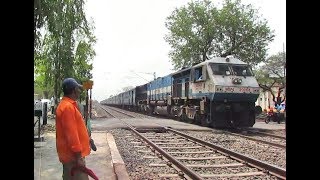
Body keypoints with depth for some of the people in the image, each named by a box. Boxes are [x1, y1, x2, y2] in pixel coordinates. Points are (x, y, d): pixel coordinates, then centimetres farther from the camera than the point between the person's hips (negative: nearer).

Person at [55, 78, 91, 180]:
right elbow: (71, 134, -25)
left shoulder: (68, 105, 12)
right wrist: (78, 156, -23)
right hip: (72, 155, -10)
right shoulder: (67, 107, -21)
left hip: (72, 153, 10)